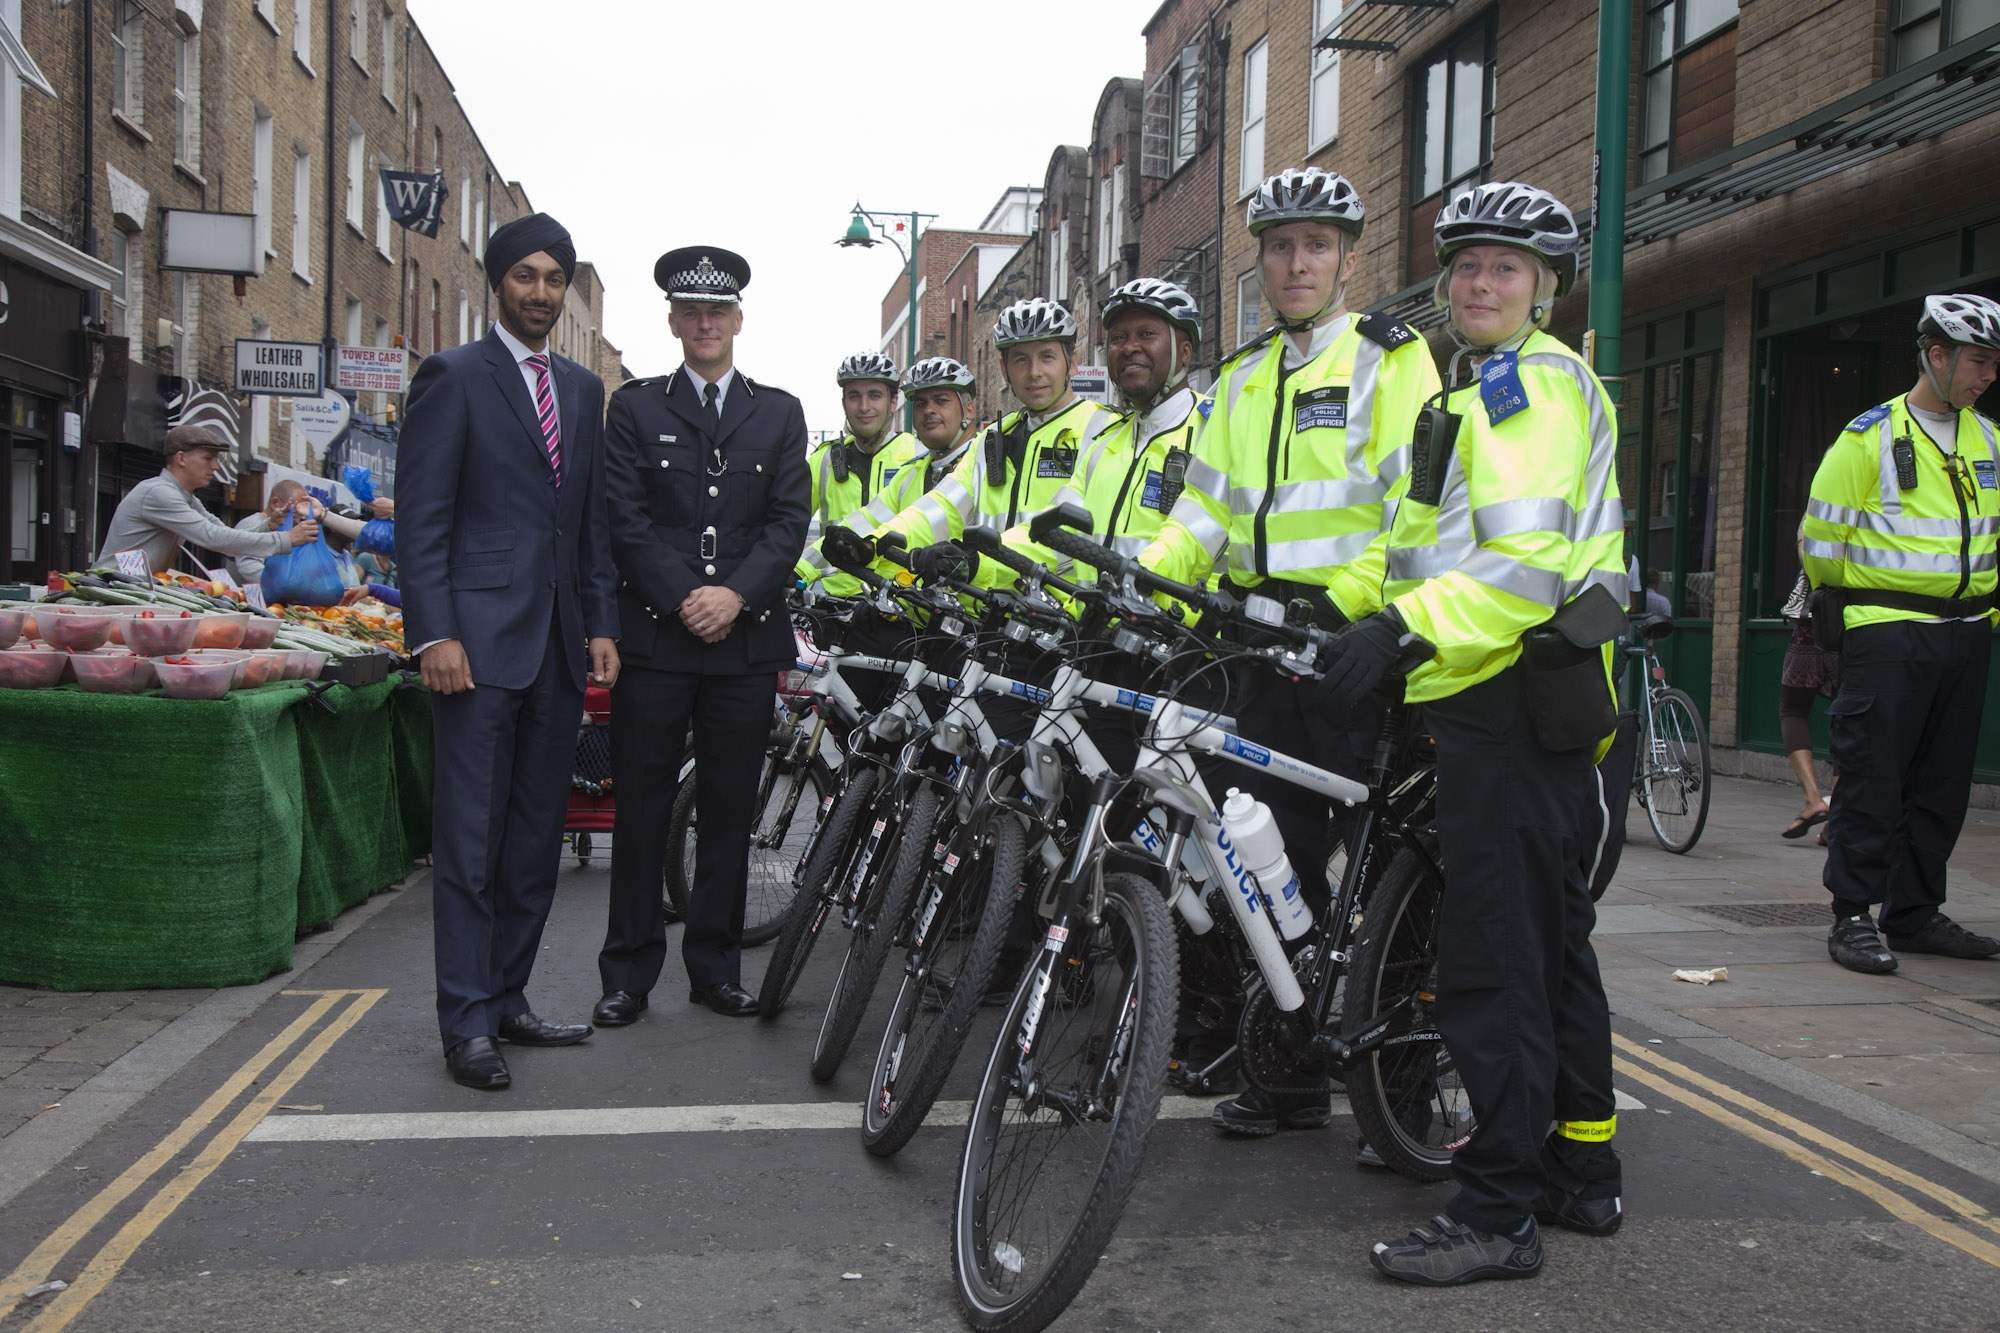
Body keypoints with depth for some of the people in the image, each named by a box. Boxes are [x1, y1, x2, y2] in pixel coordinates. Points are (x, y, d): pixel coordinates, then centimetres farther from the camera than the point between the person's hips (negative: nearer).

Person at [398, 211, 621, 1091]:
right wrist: (434, 634, -14)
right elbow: (421, 517, -7)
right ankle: (466, 1025, 4)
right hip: (481, 639, -6)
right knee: (471, 838, -3)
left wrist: (602, 625, 10)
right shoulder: (453, 377, -1)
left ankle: (506, 1001, 21)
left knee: (537, 838, 10)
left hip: (560, 645, 6)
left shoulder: (582, 389, 17)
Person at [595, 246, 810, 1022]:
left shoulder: (779, 413, 12)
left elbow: (790, 521, 4)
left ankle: (715, 967, 17)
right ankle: (628, 972, 11)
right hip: (655, 636, -1)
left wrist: (735, 594, -10)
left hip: (747, 637, 2)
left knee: (729, 811, 7)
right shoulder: (636, 408, 7)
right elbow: (626, 520, -1)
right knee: (642, 809, 2)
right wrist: (683, 600, -12)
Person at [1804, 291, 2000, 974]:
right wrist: (1852, 601, 8)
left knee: (1943, 785, 10)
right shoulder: (1870, 437, -6)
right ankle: (1852, 918, 2)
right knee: (1873, 779, -5)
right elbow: (1822, 538, -3)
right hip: (1887, 635, -6)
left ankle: (1915, 914, 20)